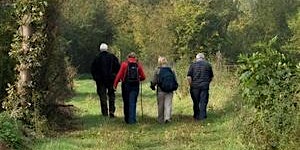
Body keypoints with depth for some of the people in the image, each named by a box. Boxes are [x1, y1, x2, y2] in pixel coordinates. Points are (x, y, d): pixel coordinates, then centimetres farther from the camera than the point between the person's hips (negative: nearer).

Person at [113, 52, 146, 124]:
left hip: (126, 85, -1)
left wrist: (115, 84, -3)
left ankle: (127, 119, 20)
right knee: (133, 103, 4)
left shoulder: (124, 64, -3)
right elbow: (143, 77, 2)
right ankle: (132, 120, -3)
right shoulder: (138, 64, 2)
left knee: (126, 102, 12)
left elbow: (119, 75, -9)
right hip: (135, 86, 1)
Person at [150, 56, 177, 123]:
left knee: (160, 105, 9)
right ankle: (167, 117, -16)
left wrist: (152, 86, 12)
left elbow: (154, 81, -6)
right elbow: (175, 81, 6)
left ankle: (161, 120, 16)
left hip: (160, 91, -2)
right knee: (168, 105, 2)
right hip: (169, 91, 2)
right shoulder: (171, 70, 4)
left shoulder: (157, 70, -6)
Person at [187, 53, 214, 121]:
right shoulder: (208, 65, 5)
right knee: (203, 102, 3)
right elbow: (211, 77, 9)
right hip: (205, 86, 0)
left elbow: (189, 77, -4)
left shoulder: (193, 65, 2)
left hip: (195, 86, 0)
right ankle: (202, 117, -1)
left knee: (196, 102, 10)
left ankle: (196, 116, 18)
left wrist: (191, 86, 4)